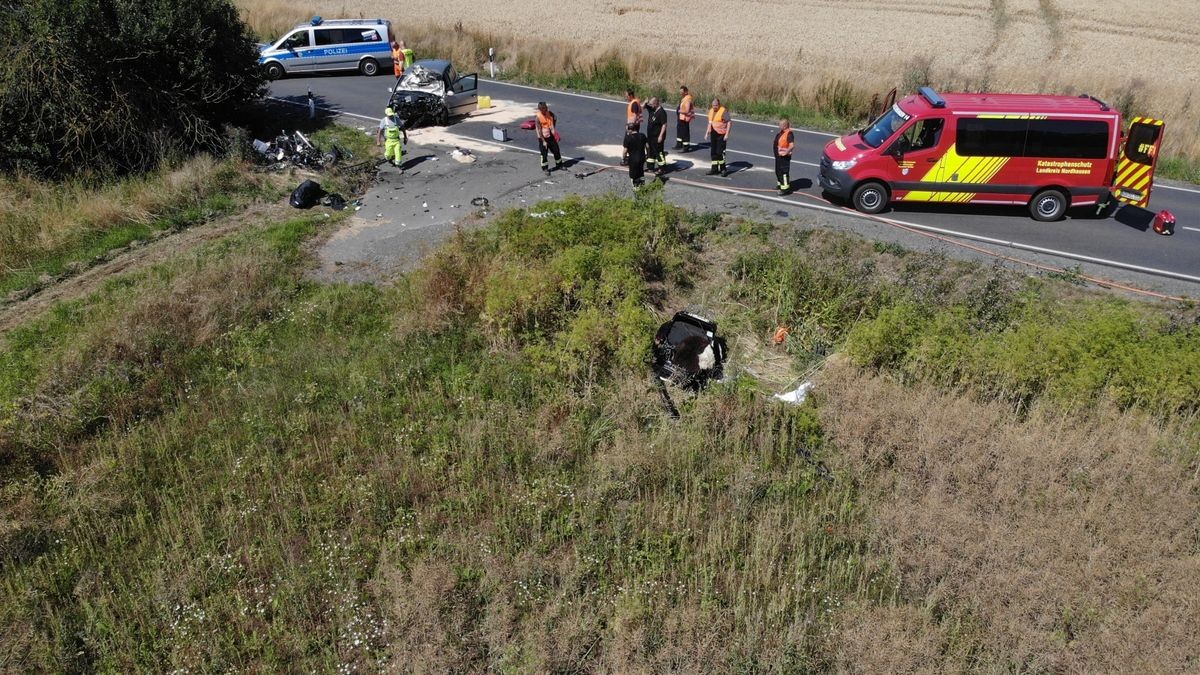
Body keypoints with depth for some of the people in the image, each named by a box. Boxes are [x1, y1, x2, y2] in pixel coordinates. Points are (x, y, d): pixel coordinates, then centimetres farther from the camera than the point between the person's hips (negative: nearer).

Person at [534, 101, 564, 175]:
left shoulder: (550, 113, -4)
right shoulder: (538, 118, -19)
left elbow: (555, 119, 19)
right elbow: (539, 130, -18)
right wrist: (543, 141, -19)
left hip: (551, 136, 5)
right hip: (543, 138, -5)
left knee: (556, 151, 13)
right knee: (544, 154, 1)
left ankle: (559, 165, 32)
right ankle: (545, 169, 15)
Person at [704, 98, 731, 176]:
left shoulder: (723, 111, -14)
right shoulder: (711, 111, 9)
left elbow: (729, 122, -15)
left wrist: (727, 134, -21)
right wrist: (707, 133, 16)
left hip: (721, 134, -7)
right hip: (713, 134, 7)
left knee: (720, 152, -9)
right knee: (713, 152, 8)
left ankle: (723, 169, 2)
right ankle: (714, 169, 17)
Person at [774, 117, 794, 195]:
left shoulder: (789, 133, -20)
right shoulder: (781, 132, 9)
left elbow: (792, 145, -29)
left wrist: (787, 151, -42)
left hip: (784, 156, -10)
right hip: (778, 155, 10)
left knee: (784, 171, -8)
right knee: (778, 170, 22)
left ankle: (785, 188, -6)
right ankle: (780, 184, 39)